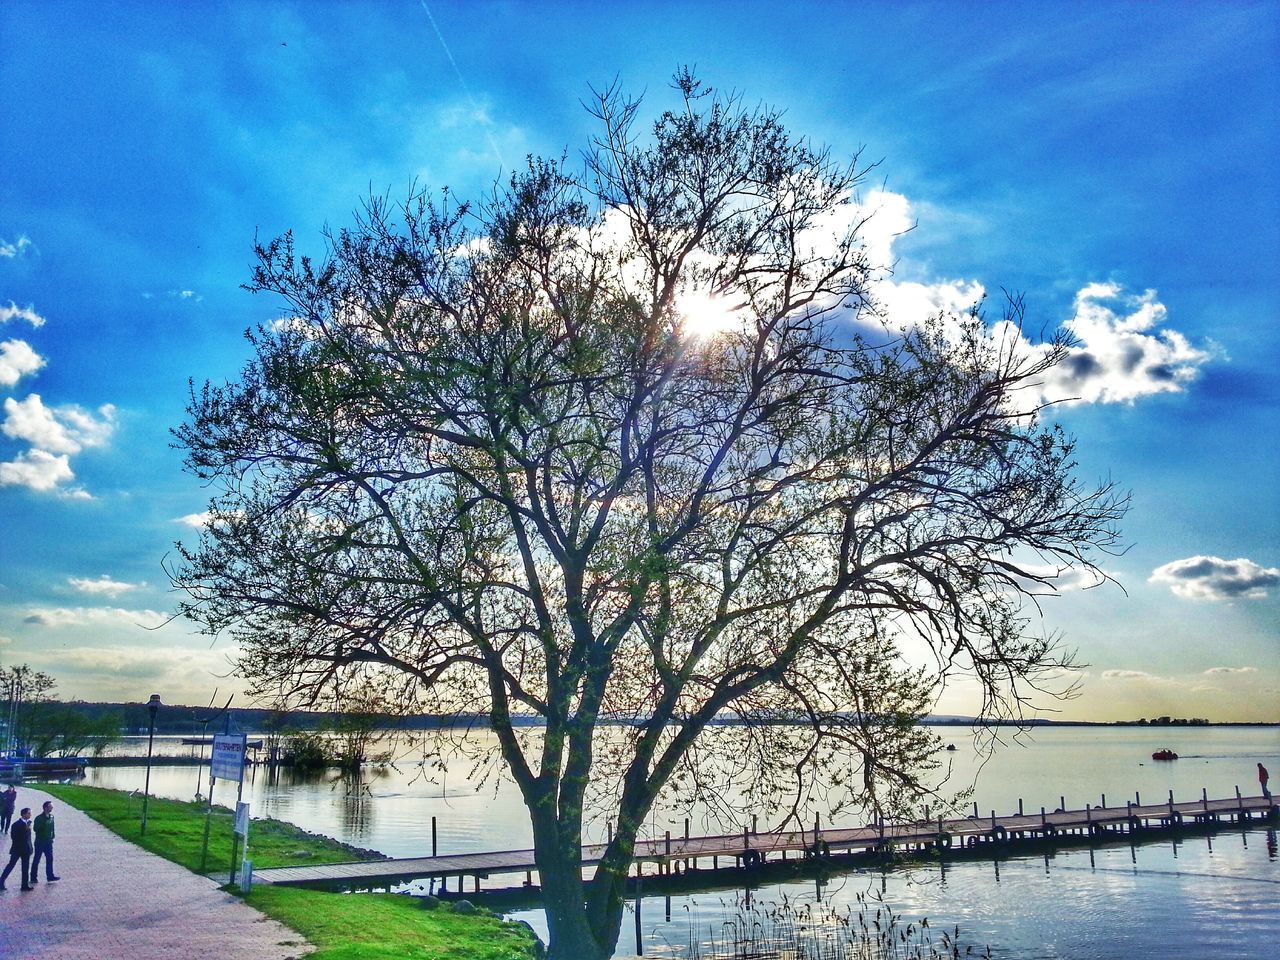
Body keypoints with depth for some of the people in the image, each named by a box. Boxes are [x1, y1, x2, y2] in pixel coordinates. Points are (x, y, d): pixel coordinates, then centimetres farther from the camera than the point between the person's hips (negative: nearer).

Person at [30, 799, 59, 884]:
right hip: (40, 842, -6)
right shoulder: (39, 818, -15)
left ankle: (50, 876, 11)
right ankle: (33, 878, 16)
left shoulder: (51, 817, 5)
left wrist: (52, 837, 9)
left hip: (48, 842, 6)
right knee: (36, 860, 5)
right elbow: (35, 829, -21)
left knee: (50, 858, 6)